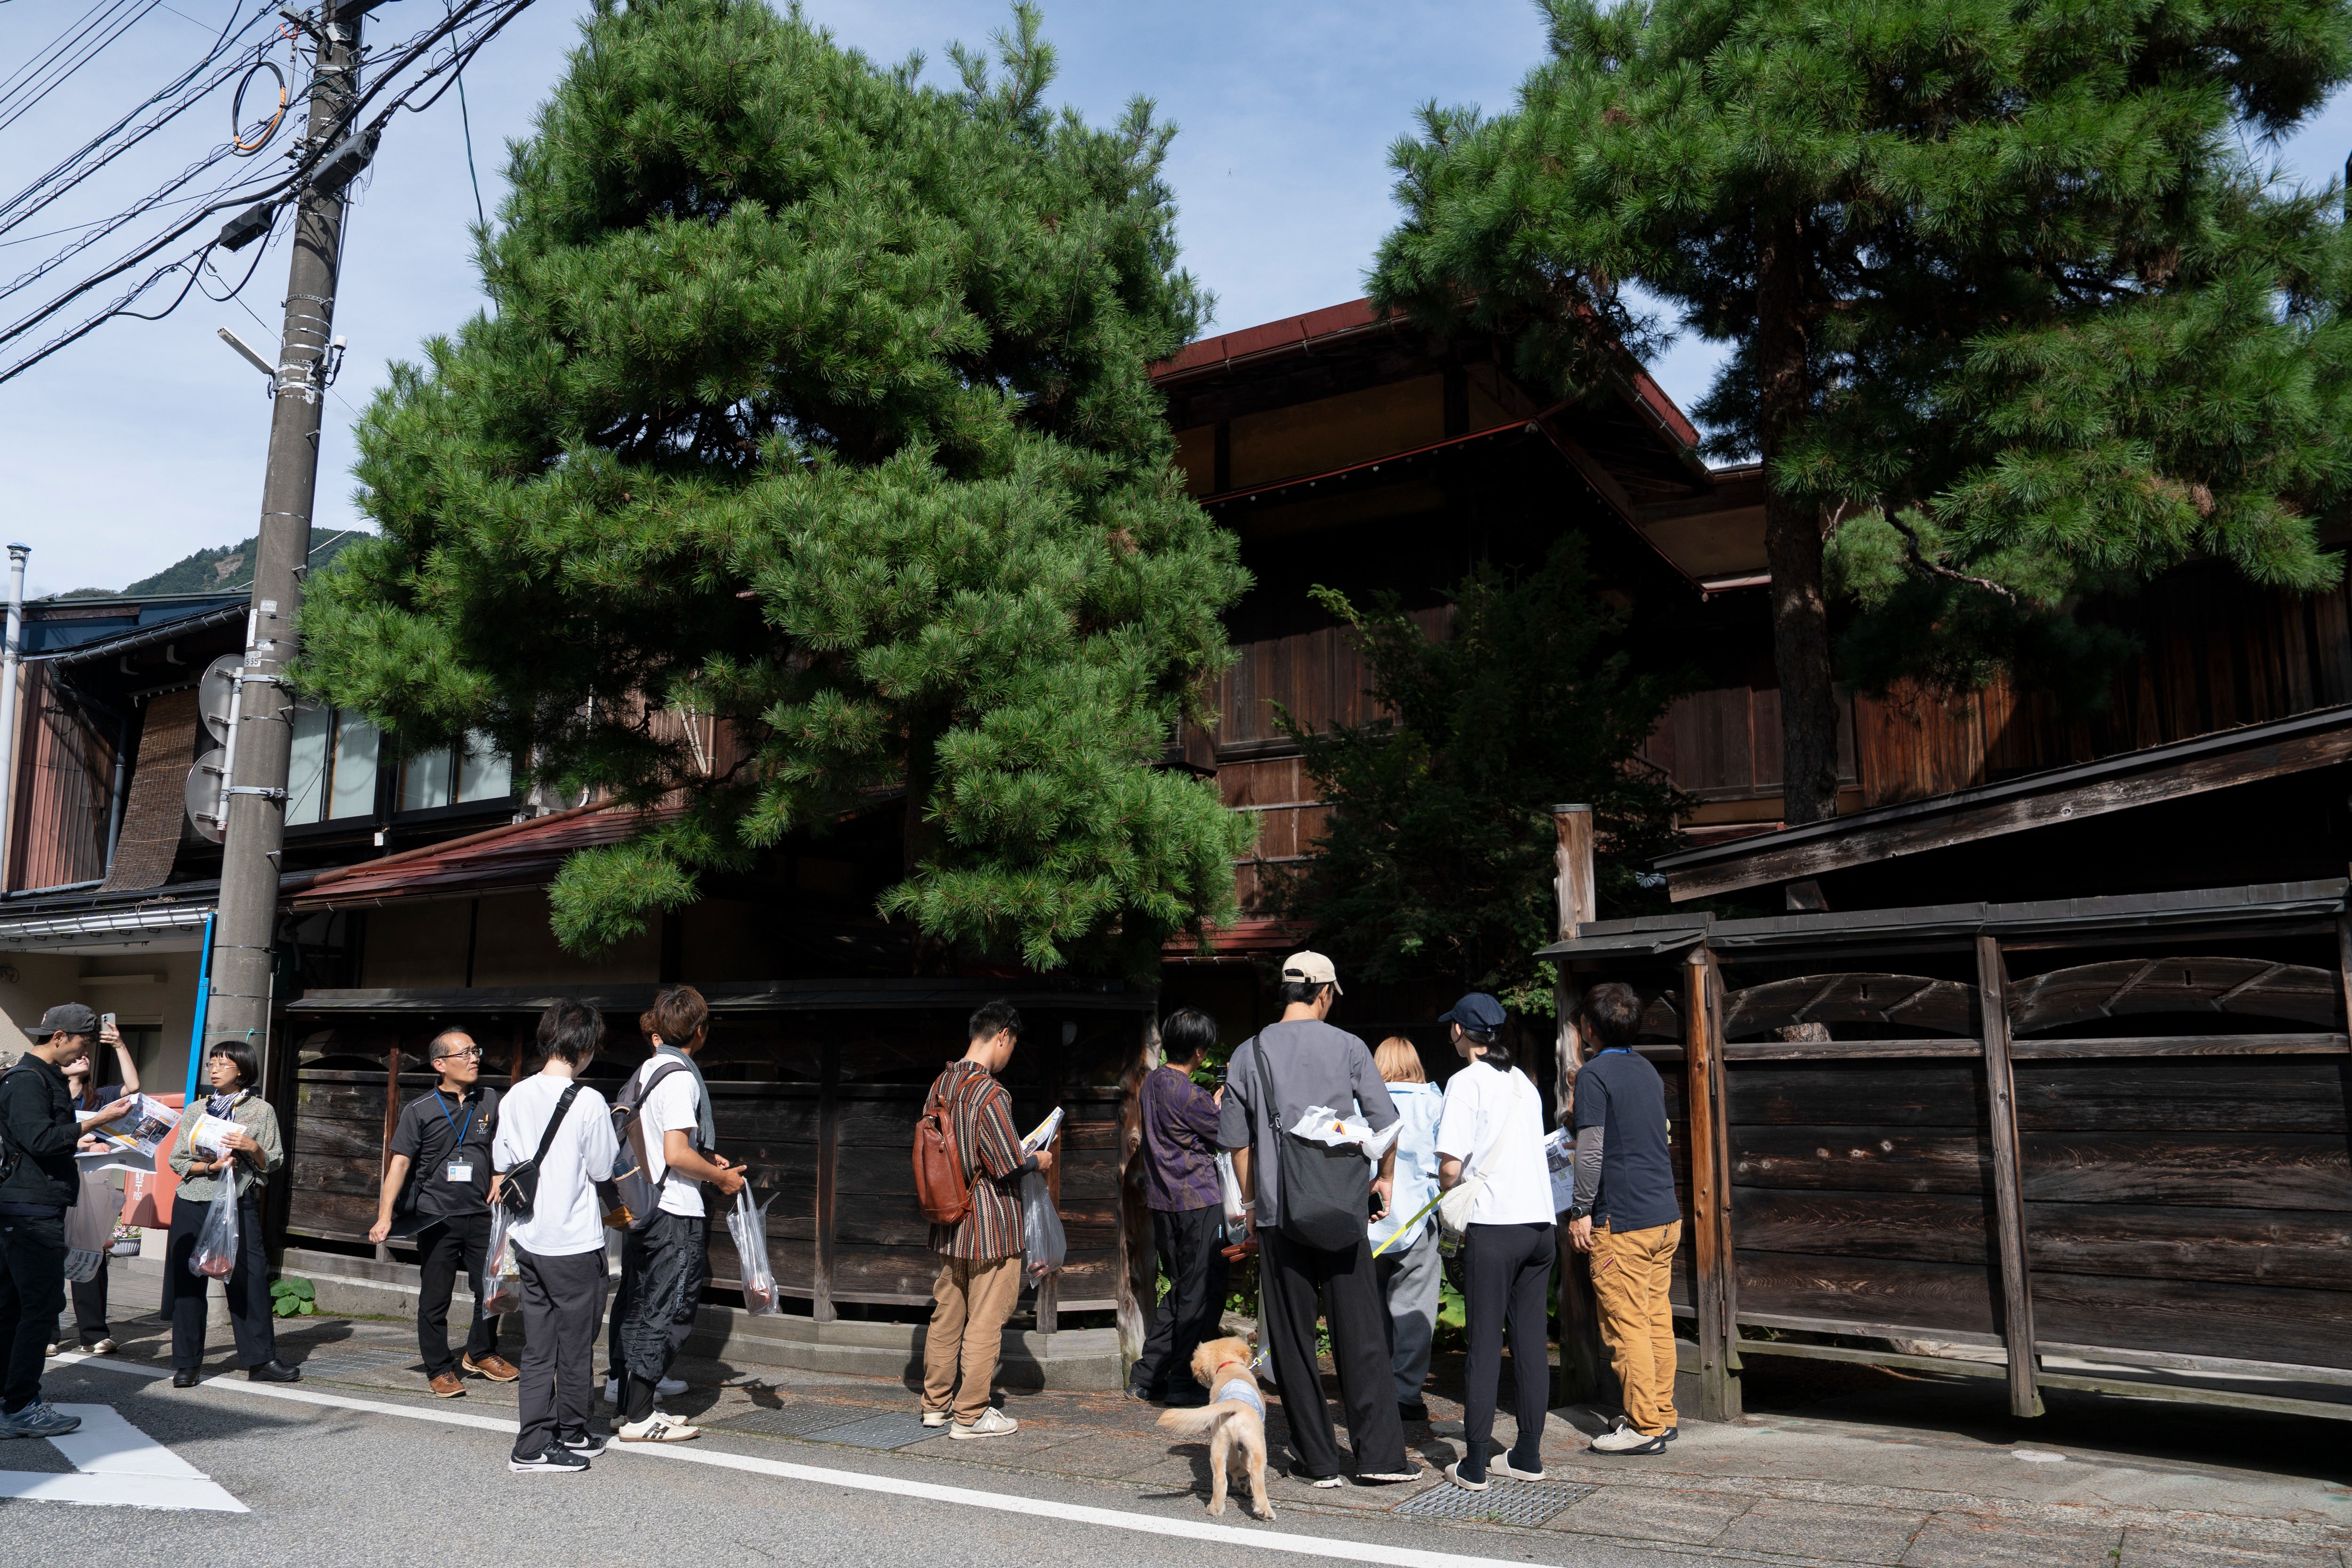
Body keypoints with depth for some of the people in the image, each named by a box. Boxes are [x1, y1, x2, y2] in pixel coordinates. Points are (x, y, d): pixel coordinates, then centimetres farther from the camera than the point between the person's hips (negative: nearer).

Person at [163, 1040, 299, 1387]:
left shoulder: (261, 1111, 6)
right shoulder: (196, 1110, 12)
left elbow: (274, 1162, 5)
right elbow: (177, 1161, 8)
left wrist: (252, 1148, -14)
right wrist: (210, 1166, -10)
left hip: (239, 1204, -2)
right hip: (194, 1204, 2)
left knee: (250, 1277, -4)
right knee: (187, 1280, 2)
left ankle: (261, 1360, 2)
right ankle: (186, 1364, 12)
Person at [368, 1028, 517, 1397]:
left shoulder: (490, 1101, 6)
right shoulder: (420, 1111, -3)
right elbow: (400, 1162, -4)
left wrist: (500, 1178, 2)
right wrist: (385, 1216, -10)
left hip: (481, 1214, 2)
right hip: (436, 1217, -2)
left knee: (492, 1288, 7)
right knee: (435, 1297, 5)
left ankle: (481, 1353, 29)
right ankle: (439, 1369, 19)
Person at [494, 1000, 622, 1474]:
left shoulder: (515, 1097, 3)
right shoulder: (589, 1102, -15)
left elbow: (502, 1170, 10)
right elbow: (604, 1170, -7)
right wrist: (614, 1135, 8)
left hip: (528, 1240, 6)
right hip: (575, 1243, -6)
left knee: (537, 1345, 12)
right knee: (576, 1342, 9)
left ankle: (534, 1443, 13)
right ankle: (572, 1433, 21)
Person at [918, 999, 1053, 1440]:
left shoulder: (941, 1084, 4)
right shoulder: (990, 1094, -21)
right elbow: (1008, 1167, -21)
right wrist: (1039, 1161, 0)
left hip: (949, 1222, 8)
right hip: (992, 1225, -8)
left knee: (946, 1314, 16)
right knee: (985, 1321, 2)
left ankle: (936, 1403, 27)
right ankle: (970, 1415, 9)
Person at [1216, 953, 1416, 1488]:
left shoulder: (1248, 1055, 3)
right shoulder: (1348, 1047, 0)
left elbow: (1234, 1137, 8)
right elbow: (1384, 1121, 2)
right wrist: (1384, 1178, 18)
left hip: (1277, 1215, 1)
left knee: (1292, 1342, 7)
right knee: (1361, 1334, 6)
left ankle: (1318, 1462, 11)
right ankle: (1379, 1454, 8)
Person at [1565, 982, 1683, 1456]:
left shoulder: (1594, 1075, -11)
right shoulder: (1648, 1071, 14)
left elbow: (1591, 1152, -16)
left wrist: (1581, 1211, -7)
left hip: (1622, 1221, -8)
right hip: (1666, 1216, 8)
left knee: (1627, 1326, -2)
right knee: (1657, 1319, 13)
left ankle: (1644, 1426, 0)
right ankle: (1663, 1416, 19)